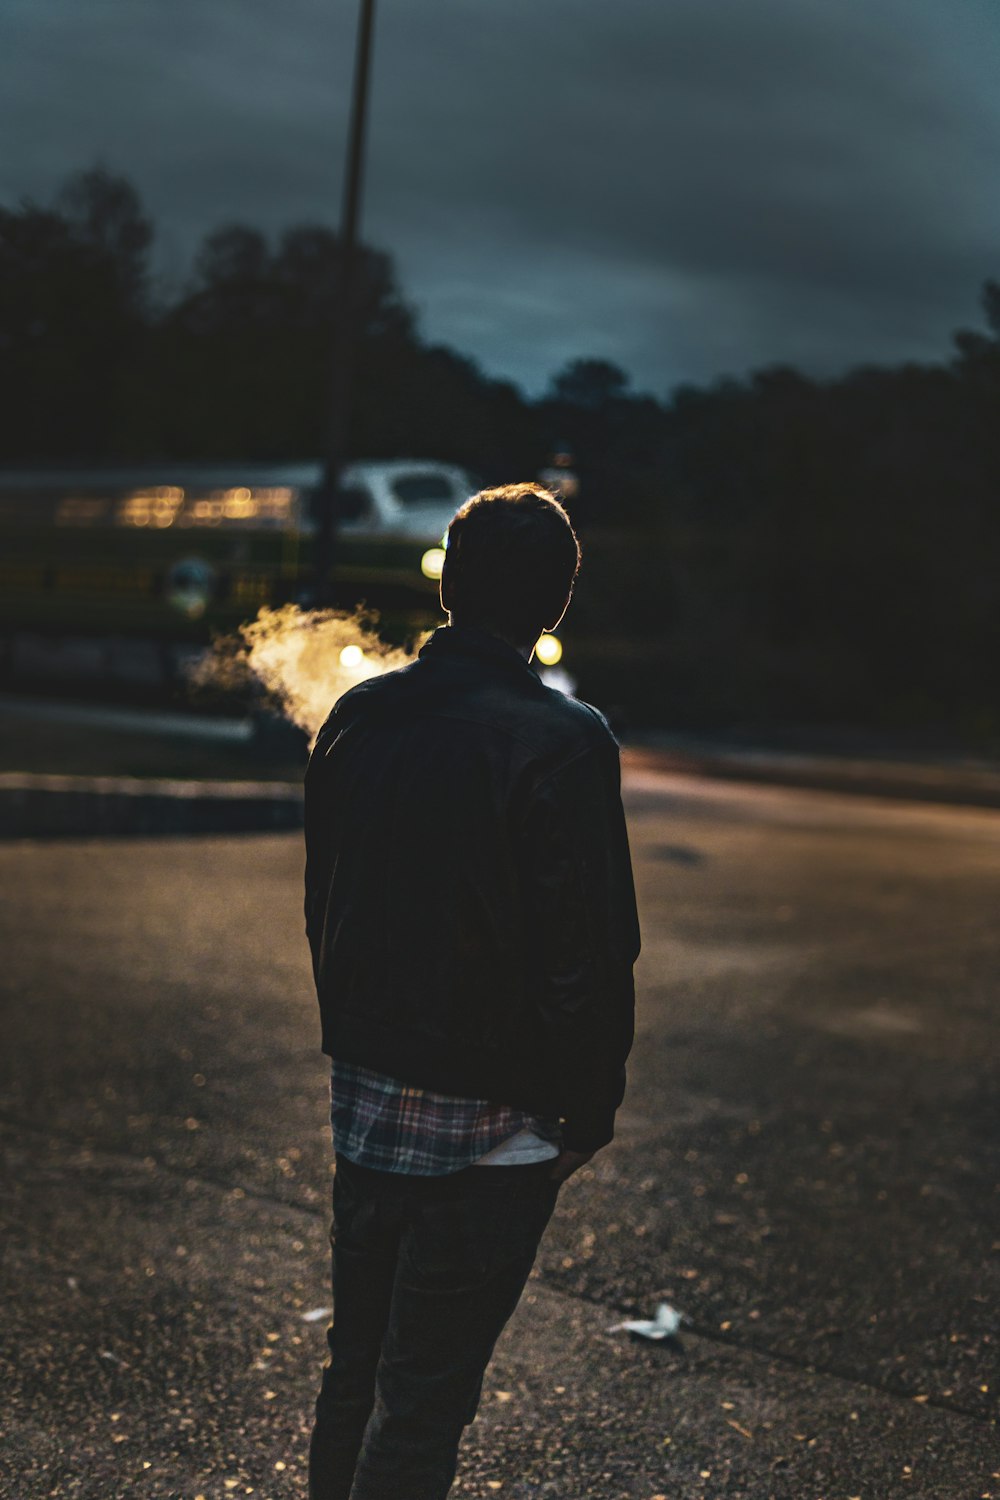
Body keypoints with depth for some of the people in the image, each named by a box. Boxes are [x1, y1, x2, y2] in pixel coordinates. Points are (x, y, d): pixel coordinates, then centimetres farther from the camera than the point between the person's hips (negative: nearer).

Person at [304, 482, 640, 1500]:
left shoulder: (355, 718, 0)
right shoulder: (562, 745, -19)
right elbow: (590, 955, -18)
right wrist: (590, 1113, -4)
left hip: (361, 1101, 6)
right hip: (486, 1128, -6)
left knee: (354, 1366, 21)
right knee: (422, 1400, 6)